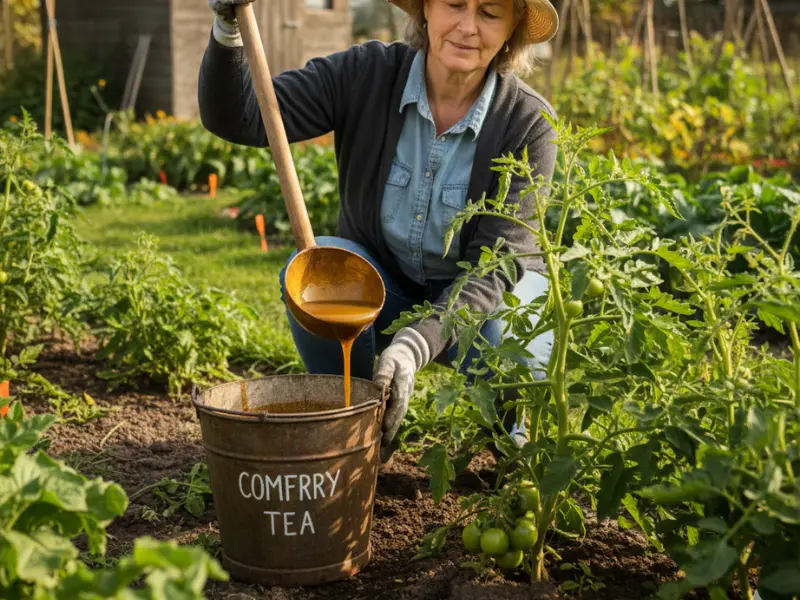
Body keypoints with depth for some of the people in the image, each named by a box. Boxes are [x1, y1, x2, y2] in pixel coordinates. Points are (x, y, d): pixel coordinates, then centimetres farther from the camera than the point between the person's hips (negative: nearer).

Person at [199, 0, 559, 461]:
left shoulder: (529, 122, -20)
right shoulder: (367, 75, -17)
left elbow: (497, 263, -26)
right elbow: (235, 118, -21)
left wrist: (416, 345, -42)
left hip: (482, 299, -1)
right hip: (382, 287, 2)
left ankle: (516, 430, 6)